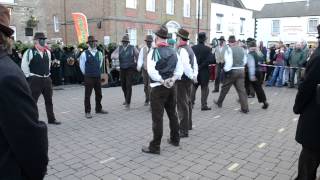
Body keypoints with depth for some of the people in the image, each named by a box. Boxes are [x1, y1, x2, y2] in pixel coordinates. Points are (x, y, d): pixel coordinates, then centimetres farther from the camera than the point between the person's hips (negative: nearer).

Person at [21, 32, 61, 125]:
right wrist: (29, 76, -8)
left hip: (47, 79, 6)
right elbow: (24, 66, -10)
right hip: (35, 80, -6)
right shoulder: (30, 52, -11)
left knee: (49, 100, 14)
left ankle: (51, 119, 25)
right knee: (33, 101, 2)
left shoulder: (47, 52, 9)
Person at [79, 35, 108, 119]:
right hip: (88, 77, -4)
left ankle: (98, 109, 29)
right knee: (87, 95, 1)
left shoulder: (99, 53, 5)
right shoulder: (84, 54, -7)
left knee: (99, 94, 13)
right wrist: (86, 73, 8)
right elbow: (82, 66, 1)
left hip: (98, 77, 5)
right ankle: (87, 112, 10)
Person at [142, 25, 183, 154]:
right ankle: (175, 139, 31)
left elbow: (151, 71, -21)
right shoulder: (173, 52, 10)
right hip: (171, 86, 7)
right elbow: (180, 69, 7)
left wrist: (162, 80, -14)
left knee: (157, 117, -3)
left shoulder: (154, 52, -10)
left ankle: (155, 147, 4)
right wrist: (172, 79, -4)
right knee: (172, 113, 18)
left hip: (158, 87, -7)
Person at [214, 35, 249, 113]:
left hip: (231, 71, -4)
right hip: (241, 71, 5)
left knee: (225, 88, 13)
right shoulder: (242, 49, 7)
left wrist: (226, 69, -7)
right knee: (241, 89, 3)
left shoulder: (229, 49, -12)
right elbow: (245, 61, 13)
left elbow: (229, 62, -20)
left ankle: (219, 103, 31)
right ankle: (245, 108, 1)